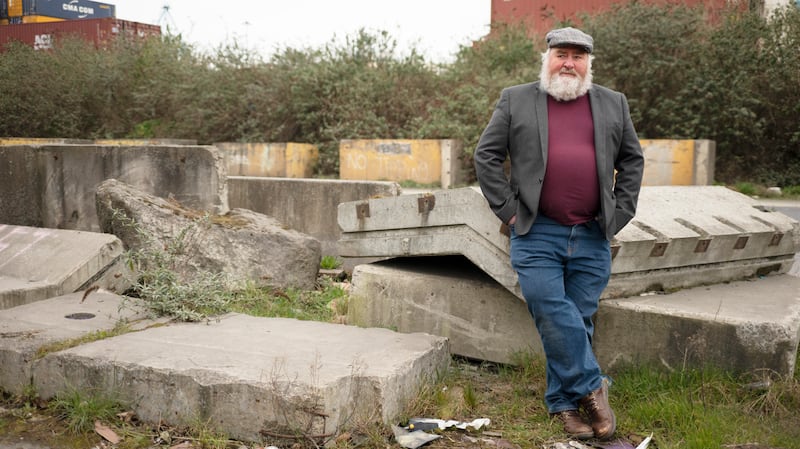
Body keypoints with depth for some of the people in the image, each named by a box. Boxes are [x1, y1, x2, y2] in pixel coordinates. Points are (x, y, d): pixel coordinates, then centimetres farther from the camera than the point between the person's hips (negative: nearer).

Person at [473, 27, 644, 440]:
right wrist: (508, 209, -2)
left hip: (592, 239, 2)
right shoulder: (515, 100, 6)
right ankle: (591, 387, 8)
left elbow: (632, 160, 17)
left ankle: (564, 403, 19)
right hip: (537, 236, -2)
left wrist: (619, 214, 7)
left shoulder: (613, 104, 13)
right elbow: (486, 155, 4)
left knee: (577, 322, 6)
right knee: (554, 319, -9)